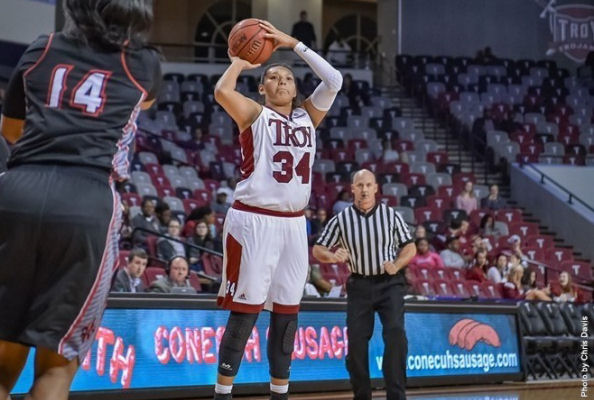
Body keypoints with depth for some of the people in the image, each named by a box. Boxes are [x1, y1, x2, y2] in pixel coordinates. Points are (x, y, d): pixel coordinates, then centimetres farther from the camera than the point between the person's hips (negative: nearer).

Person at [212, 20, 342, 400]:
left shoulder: (307, 117, 14)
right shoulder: (254, 114, -1)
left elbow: (334, 80, 5)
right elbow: (222, 91, -20)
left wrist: (294, 44, 5)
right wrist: (240, 62, -2)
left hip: (293, 224, 6)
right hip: (254, 221, -6)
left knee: (287, 313, 9)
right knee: (245, 310, -6)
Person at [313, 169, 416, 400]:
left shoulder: (391, 215, -1)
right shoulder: (341, 219, -1)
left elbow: (410, 248, 6)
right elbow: (318, 250, 3)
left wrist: (396, 265, -14)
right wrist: (333, 256, -19)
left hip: (389, 283, -1)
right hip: (359, 285, 1)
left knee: (395, 333, -18)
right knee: (356, 340, -4)